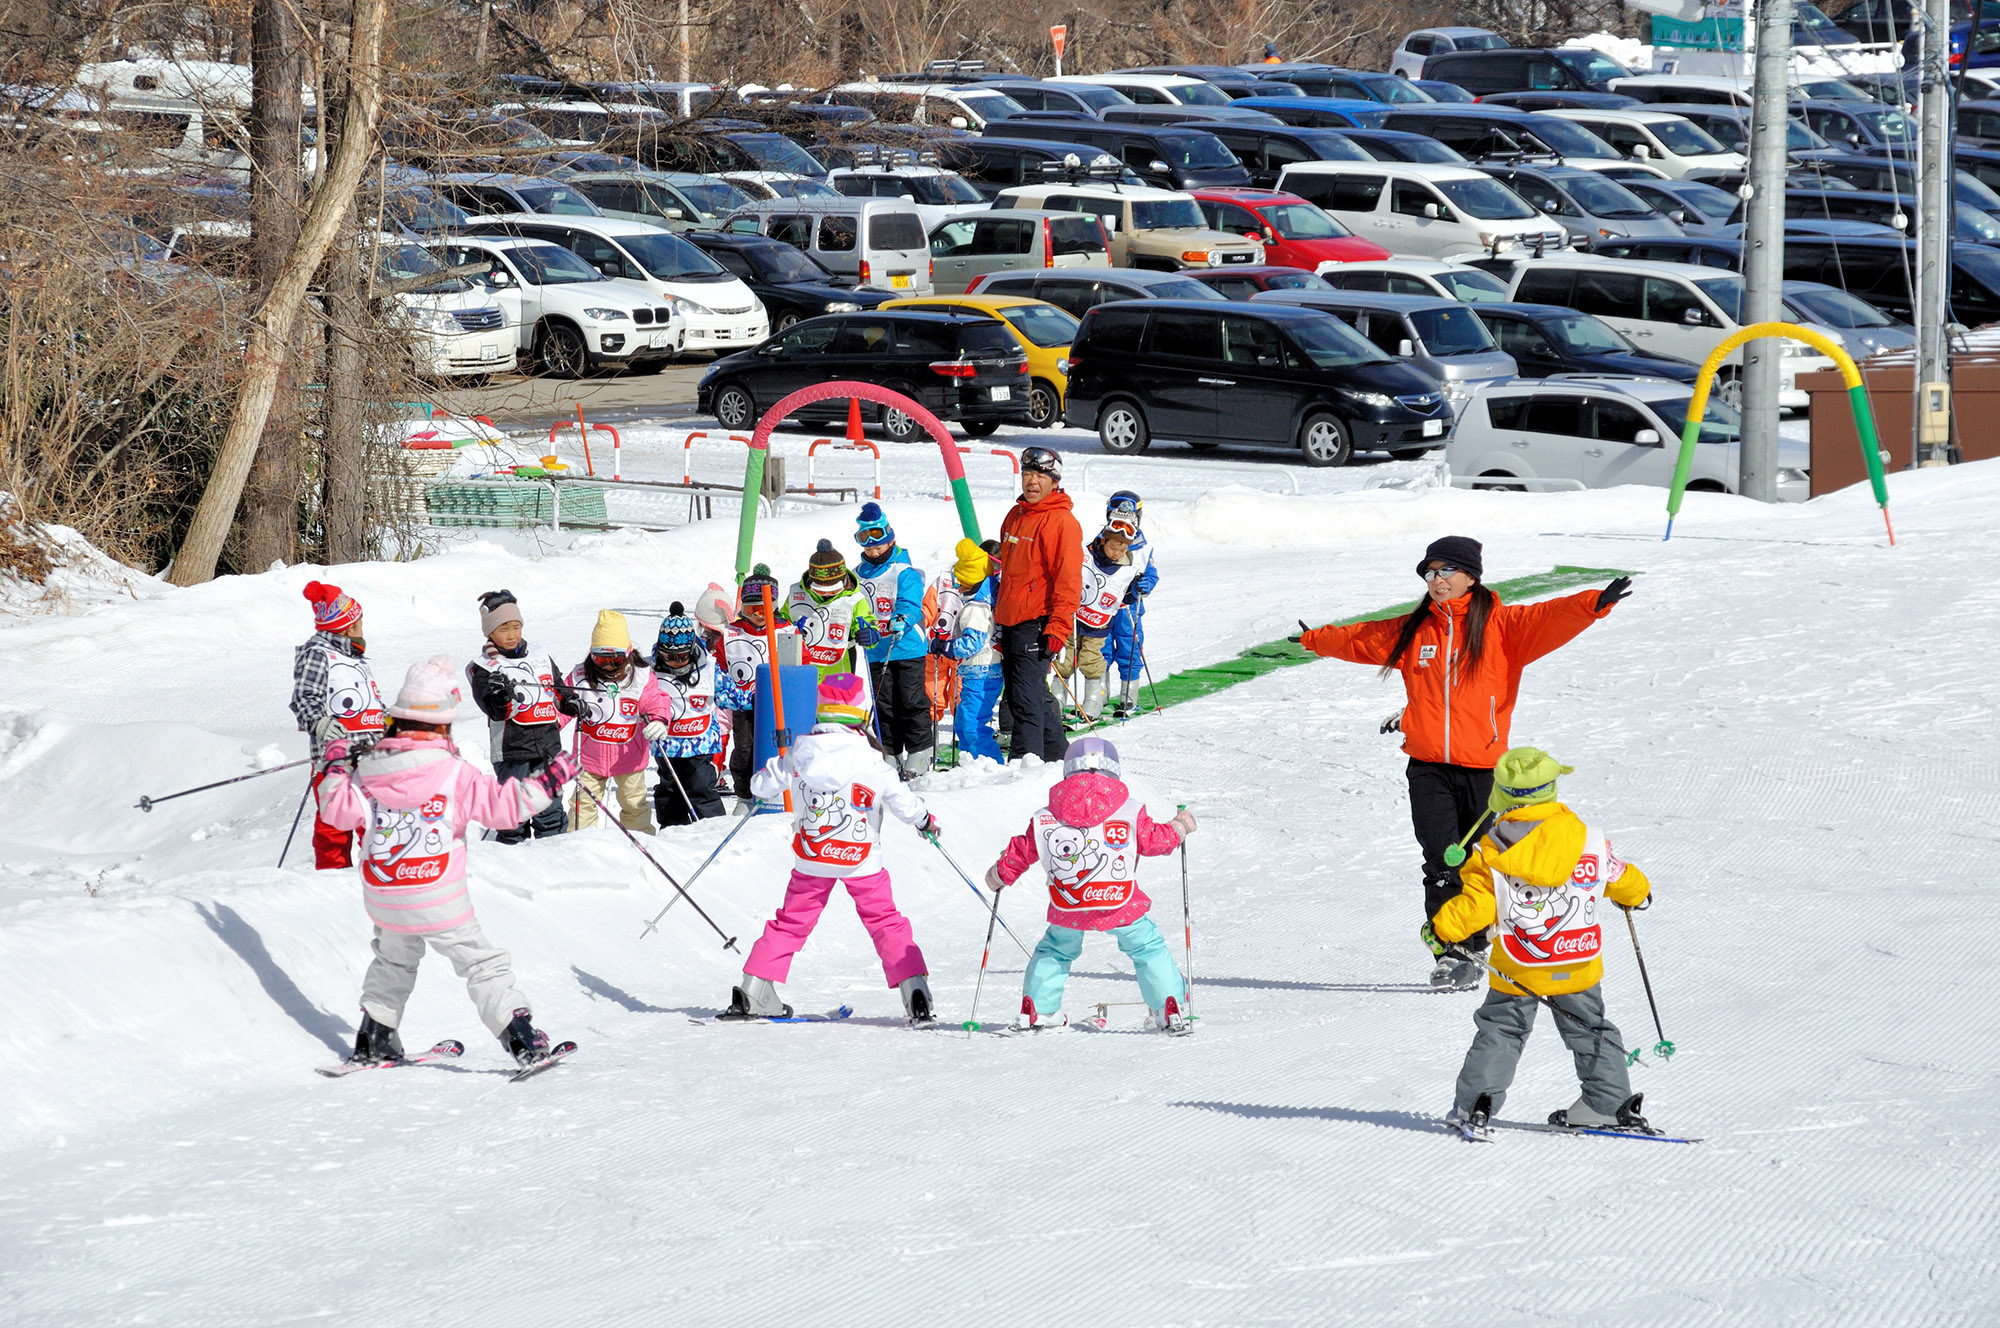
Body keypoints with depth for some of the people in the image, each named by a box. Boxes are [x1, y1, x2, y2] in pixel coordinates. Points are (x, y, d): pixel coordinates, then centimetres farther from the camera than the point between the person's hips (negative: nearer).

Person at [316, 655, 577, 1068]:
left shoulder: (368, 771, -2)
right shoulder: (455, 773, -12)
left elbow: (338, 810, 0)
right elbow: (502, 805, -12)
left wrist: (336, 770, 17)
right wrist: (549, 781, 0)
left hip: (384, 902, 4)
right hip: (440, 905, -4)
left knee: (394, 962, 29)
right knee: (484, 964, 5)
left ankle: (374, 1040, 30)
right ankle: (522, 1041, -3)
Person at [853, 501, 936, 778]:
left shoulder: (905, 572, -9)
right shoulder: (859, 574, 10)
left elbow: (910, 604, -20)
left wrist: (901, 620, -39)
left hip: (907, 649, -6)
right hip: (876, 652, 6)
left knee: (911, 702, -3)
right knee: (883, 706, 9)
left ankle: (920, 753, 5)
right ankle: (890, 755, 16)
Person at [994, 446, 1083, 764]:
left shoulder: (1062, 522, -9)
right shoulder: (1016, 516, 16)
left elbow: (1069, 579, -14)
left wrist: (1058, 627, -20)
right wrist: (999, 616, 25)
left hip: (1038, 625, -9)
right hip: (1011, 622, 9)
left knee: (1027, 698, -14)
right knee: (1028, 698, 14)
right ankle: (1055, 756, 25)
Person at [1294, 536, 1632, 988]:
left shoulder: (1501, 626, -2)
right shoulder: (1412, 631, 11)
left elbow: (1550, 620, -17)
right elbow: (1360, 640, 27)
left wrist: (1594, 604, -33)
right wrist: (1314, 640, 39)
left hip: (1483, 768, -2)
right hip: (1429, 769, 2)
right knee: (1441, 865, -8)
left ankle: (1472, 950, 19)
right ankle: (1448, 951, -6)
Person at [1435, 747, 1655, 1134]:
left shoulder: (1491, 854, -13)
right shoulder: (1590, 841, -6)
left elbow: (1474, 907, -12)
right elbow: (1623, 881, 8)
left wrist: (1440, 928, 3)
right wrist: (1637, 893, 31)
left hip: (1516, 972, -2)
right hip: (1578, 967, 2)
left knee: (1499, 1031, 11)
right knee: (1590, 1030, 18)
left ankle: (1475, 1104, 2)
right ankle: (1610, 1103, 17)